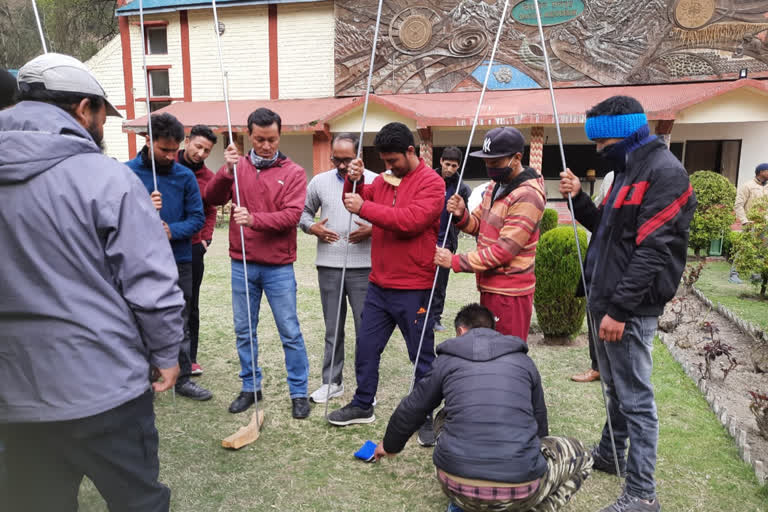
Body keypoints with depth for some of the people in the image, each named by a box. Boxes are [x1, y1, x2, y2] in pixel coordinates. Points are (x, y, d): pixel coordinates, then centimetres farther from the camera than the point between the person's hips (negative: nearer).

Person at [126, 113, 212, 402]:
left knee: (181, 324, 12)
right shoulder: (127, 172, -3)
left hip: (180, 261, 2)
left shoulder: (185, 175, 2)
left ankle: (183, 378, 25)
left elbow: (197, 218, 1)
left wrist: (172, 230, -17)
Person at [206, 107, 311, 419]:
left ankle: (299, 393, 18)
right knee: (244, 330, 13)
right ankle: (250, 387, 30)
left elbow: (292, 215, -14)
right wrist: (227, 171, -21)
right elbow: (212, 198, -5)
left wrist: (254, 219, -27)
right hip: (242, 264, 3)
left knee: (290, 332, 4)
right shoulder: (238, 167, 7)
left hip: (278, 267, -3)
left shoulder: (293, 172, -2)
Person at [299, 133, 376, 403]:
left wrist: (372, 230, -15)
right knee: (332, 328, 13)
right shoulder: (320, 181, 7)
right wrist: (312, 227, -3)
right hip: (328, 267, 3)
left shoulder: (375, 182, -2)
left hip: (363, 267, -3)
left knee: (366, 328, 4)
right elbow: (303, 211, 17)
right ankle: (332, 382, 26)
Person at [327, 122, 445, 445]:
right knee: (366, 346, 14)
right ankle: (363, 406, 32)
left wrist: (365, 207, -22)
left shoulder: (431, 182, -10)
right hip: (378, 285, 7)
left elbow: (412, 220, -24)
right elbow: (356, 201, 15)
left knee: (422, 356, 7)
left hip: (413, 289, -6)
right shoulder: (383, 180, 10)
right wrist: (353, 180, -5)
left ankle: (425, 418, 23)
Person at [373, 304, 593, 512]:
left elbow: (410, 410, 22)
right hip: (520, 491, 0)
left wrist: (390, 445, 42)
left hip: (456, 486, 1)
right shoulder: (523, 360, 15)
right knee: (578, 454, 27)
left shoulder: (447, 360, 12)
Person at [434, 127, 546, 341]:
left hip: (509, 292, -9)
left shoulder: (527, 196, -19)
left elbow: (504, 249, -22)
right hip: (489, 286, 9)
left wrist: (455, 261, -20)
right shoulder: (495, 186, 10)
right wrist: (461, 215, -7)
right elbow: (478, 225, 16)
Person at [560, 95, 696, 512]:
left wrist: (619, 310, -22)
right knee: (615, 388, 22)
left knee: (635, 399, -2)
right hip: (606, 301, 10)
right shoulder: (628, 170, 16)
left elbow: (653, 251, -22)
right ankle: (610, 453, 38)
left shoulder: (664, 171, -15)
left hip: (629, 309, -10)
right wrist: (579, 198, 6)